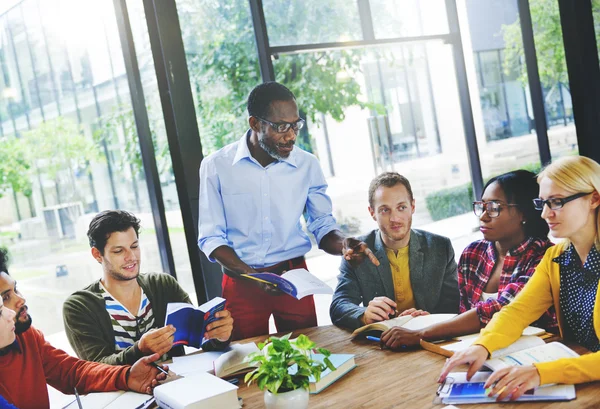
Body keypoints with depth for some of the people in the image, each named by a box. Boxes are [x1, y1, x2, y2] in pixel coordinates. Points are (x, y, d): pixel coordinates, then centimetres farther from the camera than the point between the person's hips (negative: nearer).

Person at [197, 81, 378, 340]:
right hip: (241, 283, -1)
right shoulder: (216, 166, -7)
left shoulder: (307, 165, -1)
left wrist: (343, 245, -19)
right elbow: (211, 238, -6)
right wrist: (254, 278, -19)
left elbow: (323, 227, 4)